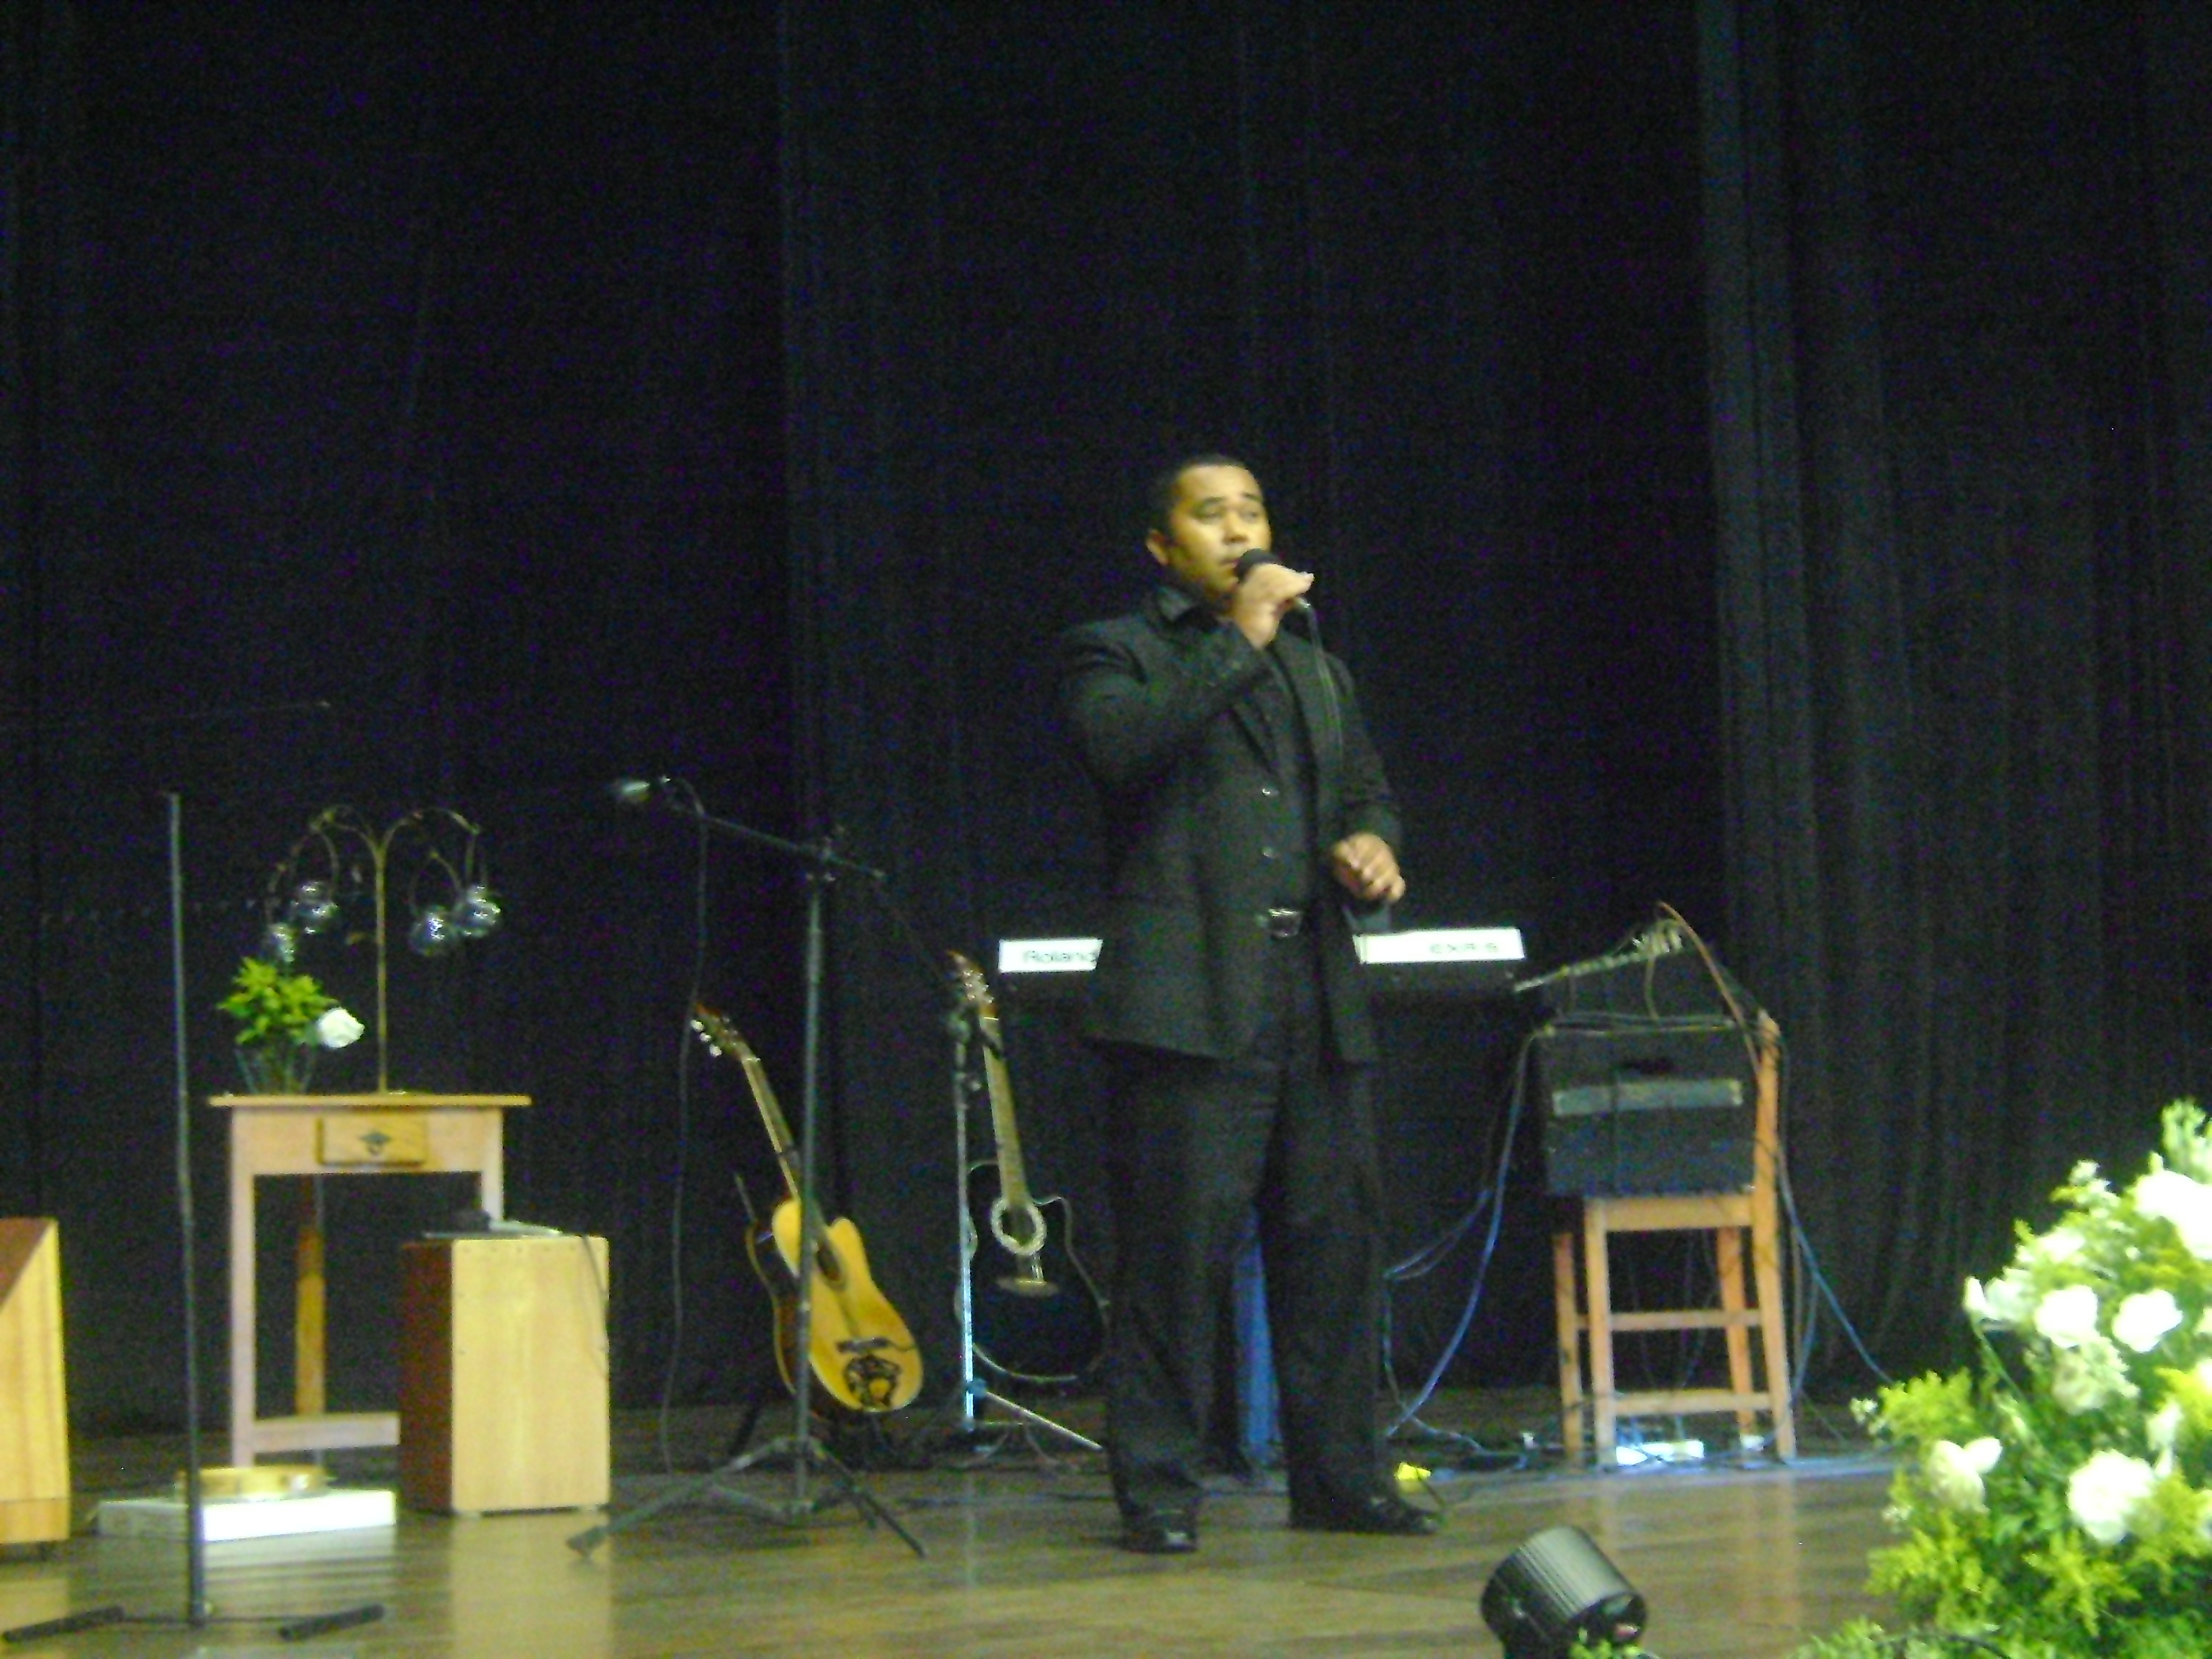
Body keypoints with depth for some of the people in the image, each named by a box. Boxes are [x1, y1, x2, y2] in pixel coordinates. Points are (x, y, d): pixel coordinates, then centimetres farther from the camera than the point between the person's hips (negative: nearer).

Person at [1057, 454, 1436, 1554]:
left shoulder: (1317, 671, 25)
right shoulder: (1117, 654, 5)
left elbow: (1365, 790, 30)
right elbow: (1121, 748, -15)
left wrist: (1372, 846, 7)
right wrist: (1239, 640, -12)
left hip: (1315, 1007, 6)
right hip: (1189, 1001, -6)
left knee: (1334, 1244, 6)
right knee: (1179, 1249, -7)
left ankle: (1339, 1479, 15)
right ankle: (1158, 1491, 0)